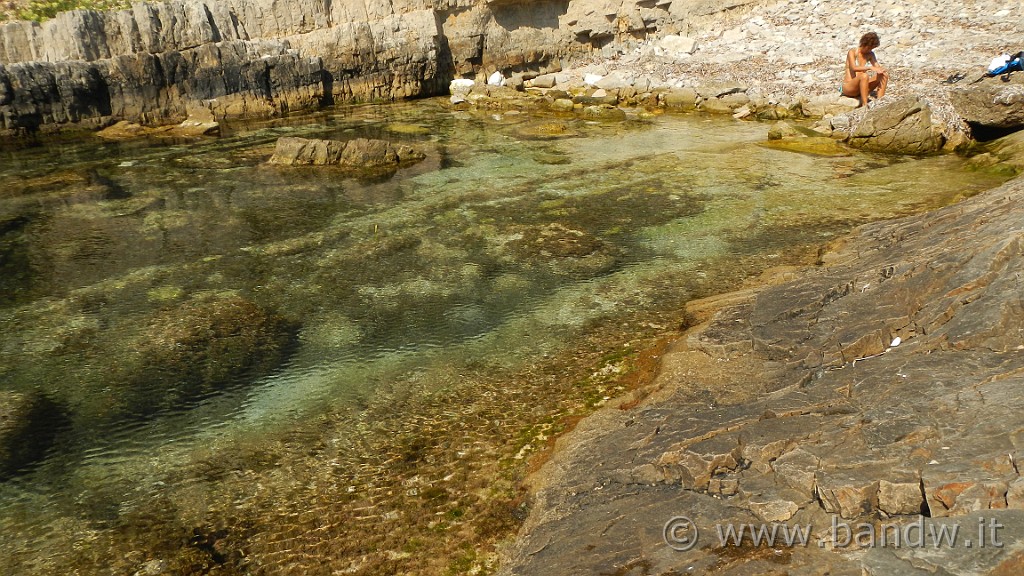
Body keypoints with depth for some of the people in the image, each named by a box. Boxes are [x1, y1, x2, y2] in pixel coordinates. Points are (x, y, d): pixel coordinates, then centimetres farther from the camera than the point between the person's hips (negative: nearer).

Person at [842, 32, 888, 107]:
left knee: (884, 75, -10)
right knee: (864, 76, -36)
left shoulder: (870, 54, 10)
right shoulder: (852, 52, -9)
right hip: (848, 87, -7)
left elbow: (877, 67, 3)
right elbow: (854, 68, -26)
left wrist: (882, 70, -21)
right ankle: (865, 105, -35)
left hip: (861, 86, 7)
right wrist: (870, 68, -36)